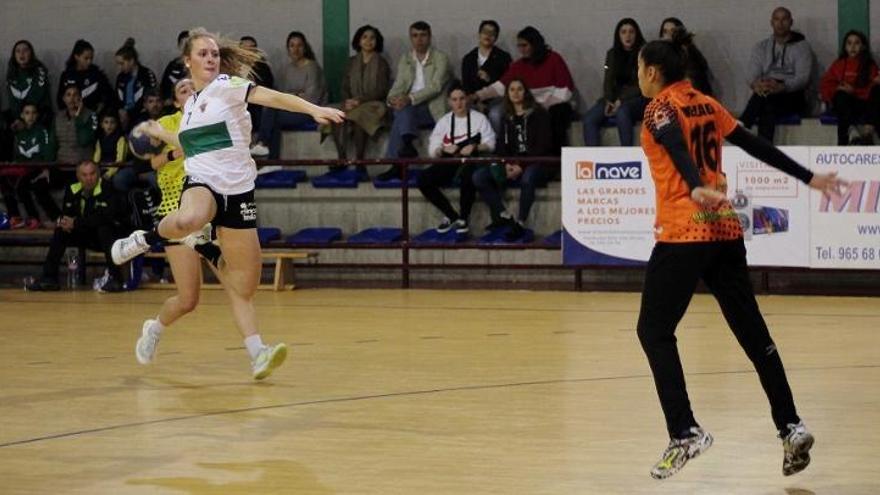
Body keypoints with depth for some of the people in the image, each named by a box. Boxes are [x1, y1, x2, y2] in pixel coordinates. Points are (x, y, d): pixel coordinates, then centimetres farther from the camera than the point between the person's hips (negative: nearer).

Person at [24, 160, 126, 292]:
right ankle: (49, 278, -6)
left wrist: (76, 223, -29)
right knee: (60, 231, -9)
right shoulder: (73, 190, -1)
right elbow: (67, 213, 6)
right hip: (85, 235, 6)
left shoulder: (106, 189, -20)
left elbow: (105, 217, -32)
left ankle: (115, 278, -33)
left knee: (104, 228, -35)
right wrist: (65, 222, -20)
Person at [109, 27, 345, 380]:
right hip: (201, 183, 2)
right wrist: (161, 134, 40)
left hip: (238, 192, -2)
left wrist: (313, 110, -33)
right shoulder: (191, 103, 15)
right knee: (188, 220, -39)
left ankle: (257, 355, -1)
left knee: (244, 288, -2)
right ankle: (146, 239, -11)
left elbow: (272, 97, -18)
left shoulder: (226, 86, -1)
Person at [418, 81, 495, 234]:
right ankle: (452, 216, -10)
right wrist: (444, 149, -14)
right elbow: (433, 150, 9)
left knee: (467, 174, -41)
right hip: (449, 163, 4)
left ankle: (463, 218, -19)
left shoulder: (479, 118, 10)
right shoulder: (444, 121, 17)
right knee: (423, 179, -24)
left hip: (471, 162, -4)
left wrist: (475, 148, -18)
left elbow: (490, 144, 1)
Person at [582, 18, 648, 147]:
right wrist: (608, 101, -10)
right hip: (616, 98, 5)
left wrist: (621, 101, -18)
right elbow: (608, 81, 10)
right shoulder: (612, 54, 14)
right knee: (589, 118, -21)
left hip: (637, 98, -5)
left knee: (622, 112, -39)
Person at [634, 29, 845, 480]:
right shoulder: (705, 105, 14)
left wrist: (697, 189, -43)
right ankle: (790, 427, 7)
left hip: (683, 234, -7)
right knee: (751, 331, 10)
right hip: (725, 231, 7)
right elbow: (757, 146, 17)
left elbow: (678, 151, -25)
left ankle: (685, 433, -10)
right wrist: (808, 178, 25)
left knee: (654, 330, 1)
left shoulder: (660, 110, -6)